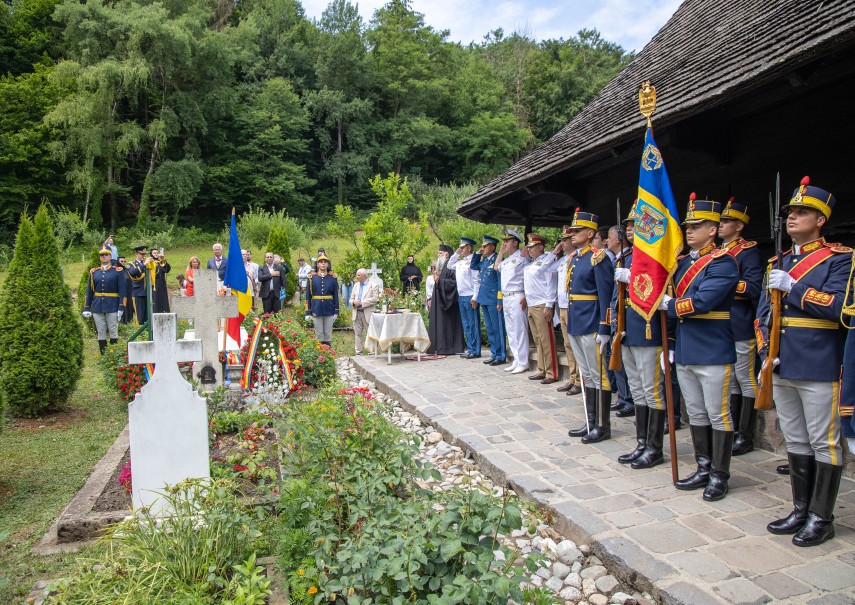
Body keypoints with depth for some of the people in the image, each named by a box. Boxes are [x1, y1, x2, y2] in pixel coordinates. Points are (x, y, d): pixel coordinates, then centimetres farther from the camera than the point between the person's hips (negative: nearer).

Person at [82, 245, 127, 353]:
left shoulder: (118, 271, 0)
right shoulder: (93, 272, 10)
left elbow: (122, 290, -3)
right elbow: (89, 291, 12)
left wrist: (121, 308, -10)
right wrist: (86, 308, 7)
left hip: (112, 306, -3)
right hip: (97, 307, 3)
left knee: (113, 331, 0)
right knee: (101, 332, 6)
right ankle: (103, 356, 12)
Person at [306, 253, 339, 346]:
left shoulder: (333, 278, 2)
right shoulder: (312, 278, 2)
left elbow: (336, 296, 4)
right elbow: (308, 296, 3)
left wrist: (336, 312, 0)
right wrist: (308, 312, -1)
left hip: (329, 311, 0)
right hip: (317, 310, 0)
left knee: (328, 334, 6)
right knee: (318, 335, 6)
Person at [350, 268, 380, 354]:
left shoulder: (373, 286, -2)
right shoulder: (356, 286, 17)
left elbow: (374, 299, -13)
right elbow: (351, 299, 17)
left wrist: (361, 303, -16)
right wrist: (354, 302, -8)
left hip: (367, 313, -5)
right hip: (357, 313, 5)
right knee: (358, 334, 8)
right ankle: (358, 352, 14)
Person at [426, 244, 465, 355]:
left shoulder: (450, 266, -11)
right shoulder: (441, 266, 17)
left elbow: (454, 282, -21)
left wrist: (440, 281, -19)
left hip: (447, 299, -10)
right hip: (439, 300, 10)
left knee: (447, 323, -7)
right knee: (438, 323, 8)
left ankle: (448, 348, -3)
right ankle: (439, 347, 12)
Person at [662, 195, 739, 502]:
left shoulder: (723, 263, -11)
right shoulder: (683, 262, 13)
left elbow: (701, 302, -24)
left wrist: (669, 305, -8)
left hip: (713, 352, -8)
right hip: (685, 352, 8)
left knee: (718, 416, 4)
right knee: (696, 415, 15)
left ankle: (719, 476, 16)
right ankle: (704, 469, 27)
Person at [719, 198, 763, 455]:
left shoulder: (748, 251, -6)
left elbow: (754, 288, -17)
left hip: (741, 328, -7)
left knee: (746, 381, 2)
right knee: (728, 381, 14)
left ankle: (745, 437, 9)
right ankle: (732, 431, 24)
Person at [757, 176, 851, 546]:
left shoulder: (839, 258, -4)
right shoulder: (778, 263, 14)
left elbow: (838, 306, -18)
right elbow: (763, 312, 13)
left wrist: (792, 287, -19)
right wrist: (766, 353, 1)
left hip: (819, 368, -6)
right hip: (782, 367, 6)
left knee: (824, 444, 4)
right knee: (795, 443, 14)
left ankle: (822, 518, 15)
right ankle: (801, 511, 26)